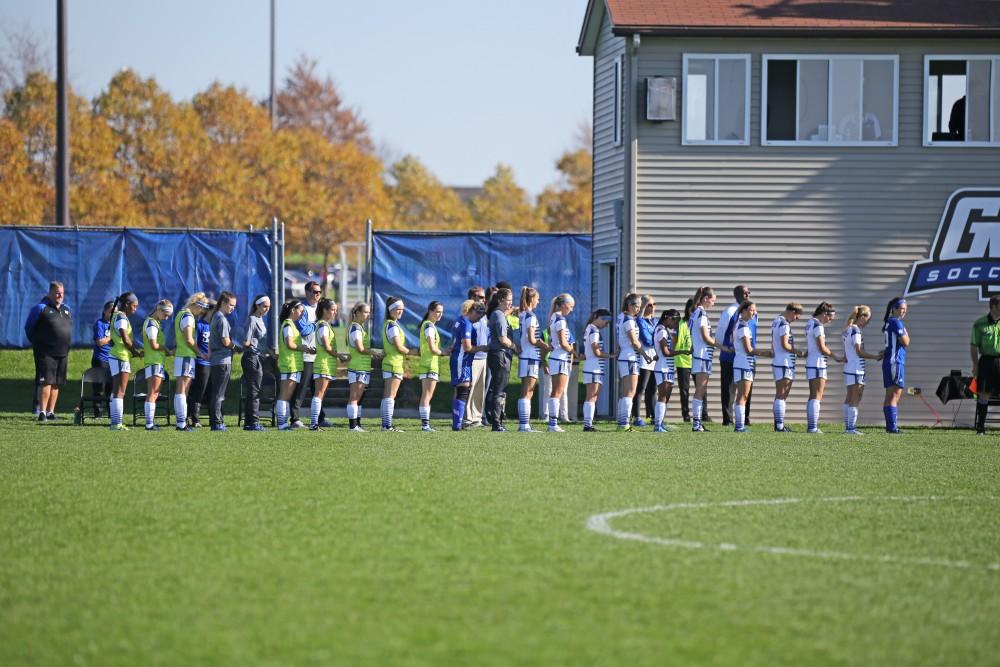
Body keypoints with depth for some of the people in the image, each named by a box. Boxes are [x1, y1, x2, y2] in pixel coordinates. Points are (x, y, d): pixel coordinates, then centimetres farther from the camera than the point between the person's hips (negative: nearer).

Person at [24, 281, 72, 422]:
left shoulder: (66, 310, 15)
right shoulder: (41, 308, -6)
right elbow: (29, 328, -2)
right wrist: (37, 343, -2)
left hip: (62, 353, 7)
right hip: (46, 353, -7)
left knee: (56, 384, 9)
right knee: (46, 381, -14)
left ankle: (51, 412, 15)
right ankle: (42, 412, -15)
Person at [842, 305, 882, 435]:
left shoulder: (847, 330, 14)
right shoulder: (855, 330, -15)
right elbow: (859, 352, -16)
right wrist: (876, 356, -10)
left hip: (848, 369, 9)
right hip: (856, 370, -9)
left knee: (849, 399, 12)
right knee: (855, 400, -6)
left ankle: (848, 426, 15)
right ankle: (851, 427, -7)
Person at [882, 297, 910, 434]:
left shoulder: (889, 322, 16)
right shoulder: (896, 323, -13)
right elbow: (906, 342, -14)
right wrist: (906, 334, 4)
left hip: (888, 361, 10)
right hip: (895, 362, -10)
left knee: (890, 396, 11)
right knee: (895, 395, -10)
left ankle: (890, 426, 14)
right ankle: (892, 426, -14)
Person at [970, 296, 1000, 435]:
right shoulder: (980, 324, 0)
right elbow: (974, 346, 4)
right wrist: (975, 365, -3)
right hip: (987, 360, -1)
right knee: (983, 394, 1)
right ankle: (981, 428, 7)